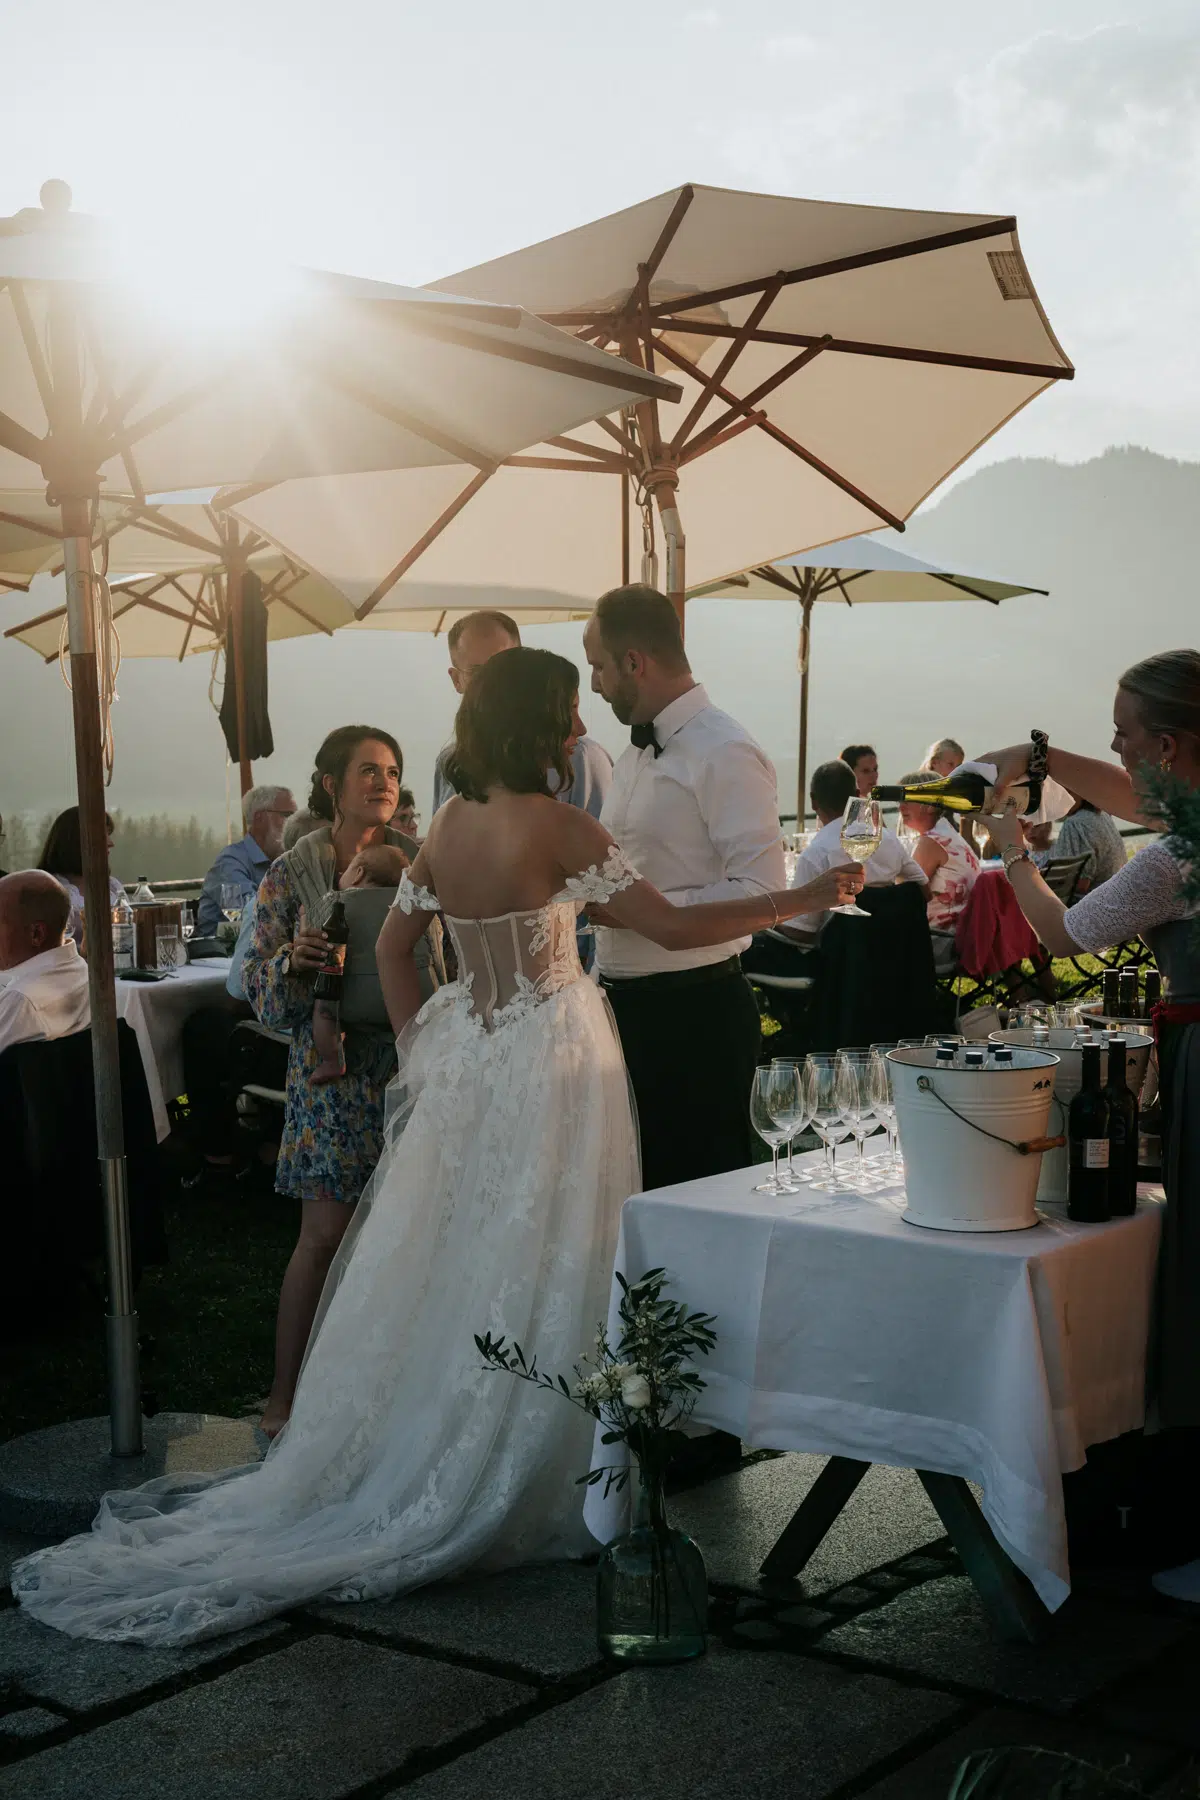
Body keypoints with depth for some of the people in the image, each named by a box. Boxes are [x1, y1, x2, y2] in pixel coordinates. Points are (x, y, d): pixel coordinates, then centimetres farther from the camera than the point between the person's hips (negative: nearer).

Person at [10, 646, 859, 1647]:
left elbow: (394, 947, 13)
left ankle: (392, 1468, 22)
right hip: (549, 1059, -7)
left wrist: (421, 1051, 18)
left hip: (465, 1058, 7)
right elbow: (674, 928, -17)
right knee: (535, 1274, 2)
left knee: (447, 1267, 14)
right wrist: (806, 899, -10)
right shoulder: (556, 826, -15)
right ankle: (516, 1486, 12)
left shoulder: (449, 825, 6)